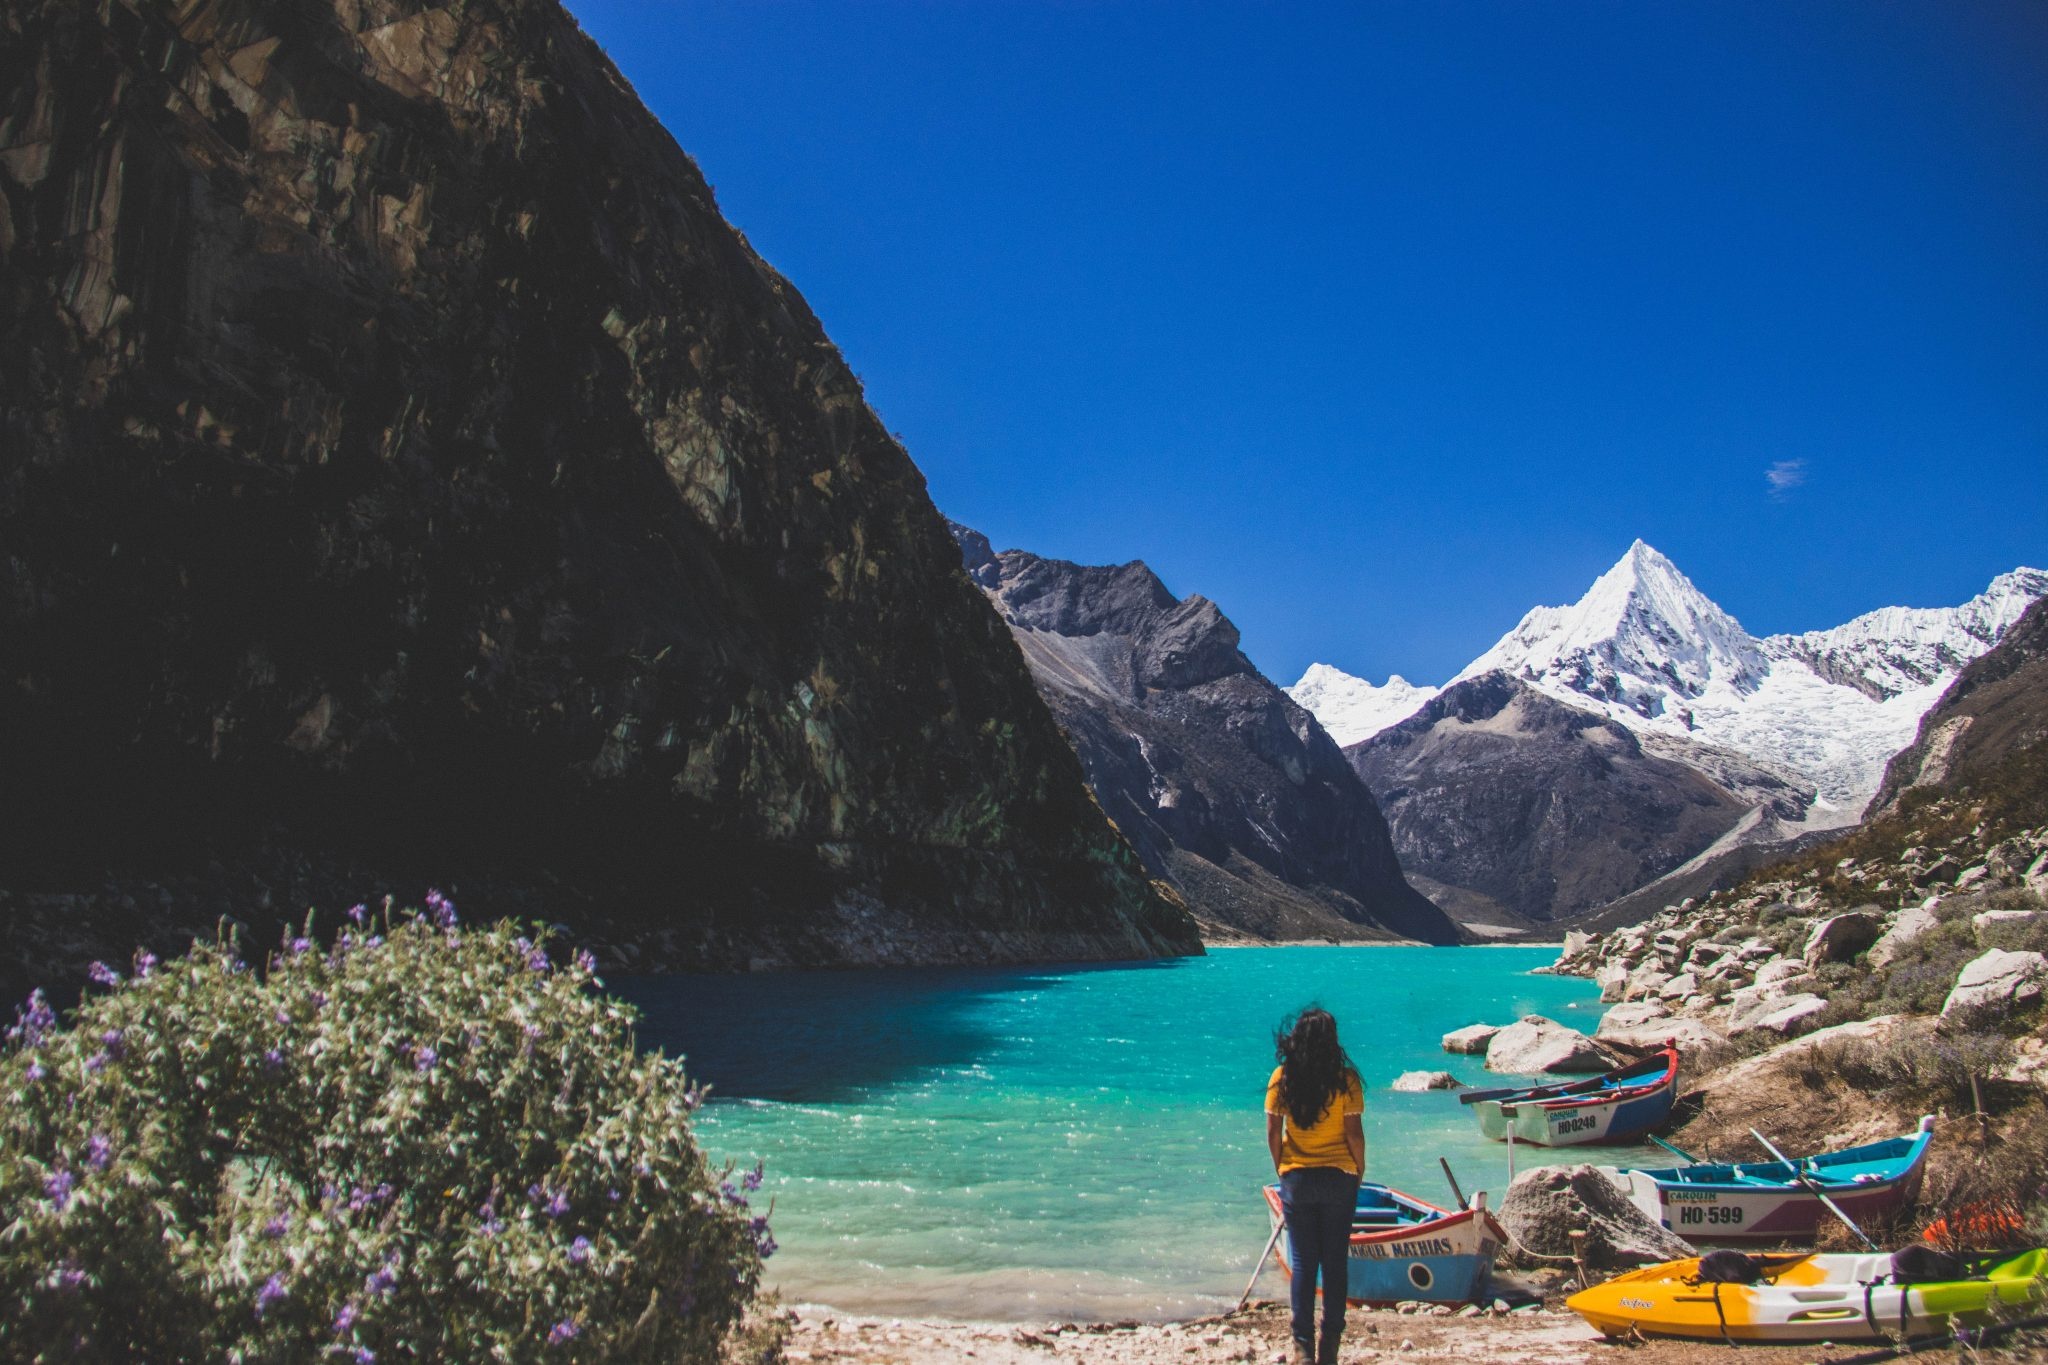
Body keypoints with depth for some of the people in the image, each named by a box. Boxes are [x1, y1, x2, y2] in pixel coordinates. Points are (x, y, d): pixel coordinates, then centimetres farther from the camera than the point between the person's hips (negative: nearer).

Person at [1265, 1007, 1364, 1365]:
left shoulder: (1282, 1077, -6)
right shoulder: (1345, 1079, -10)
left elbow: (1273, 1132, -3)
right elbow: (1354, 1133, -8)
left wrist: (1282, 1169, 10)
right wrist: (1359, 1170, 7)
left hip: (1296, 1179, 1)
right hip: (1339, 1179, -1)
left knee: (1302, 1263, 8)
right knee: (1335, 1261, 9)